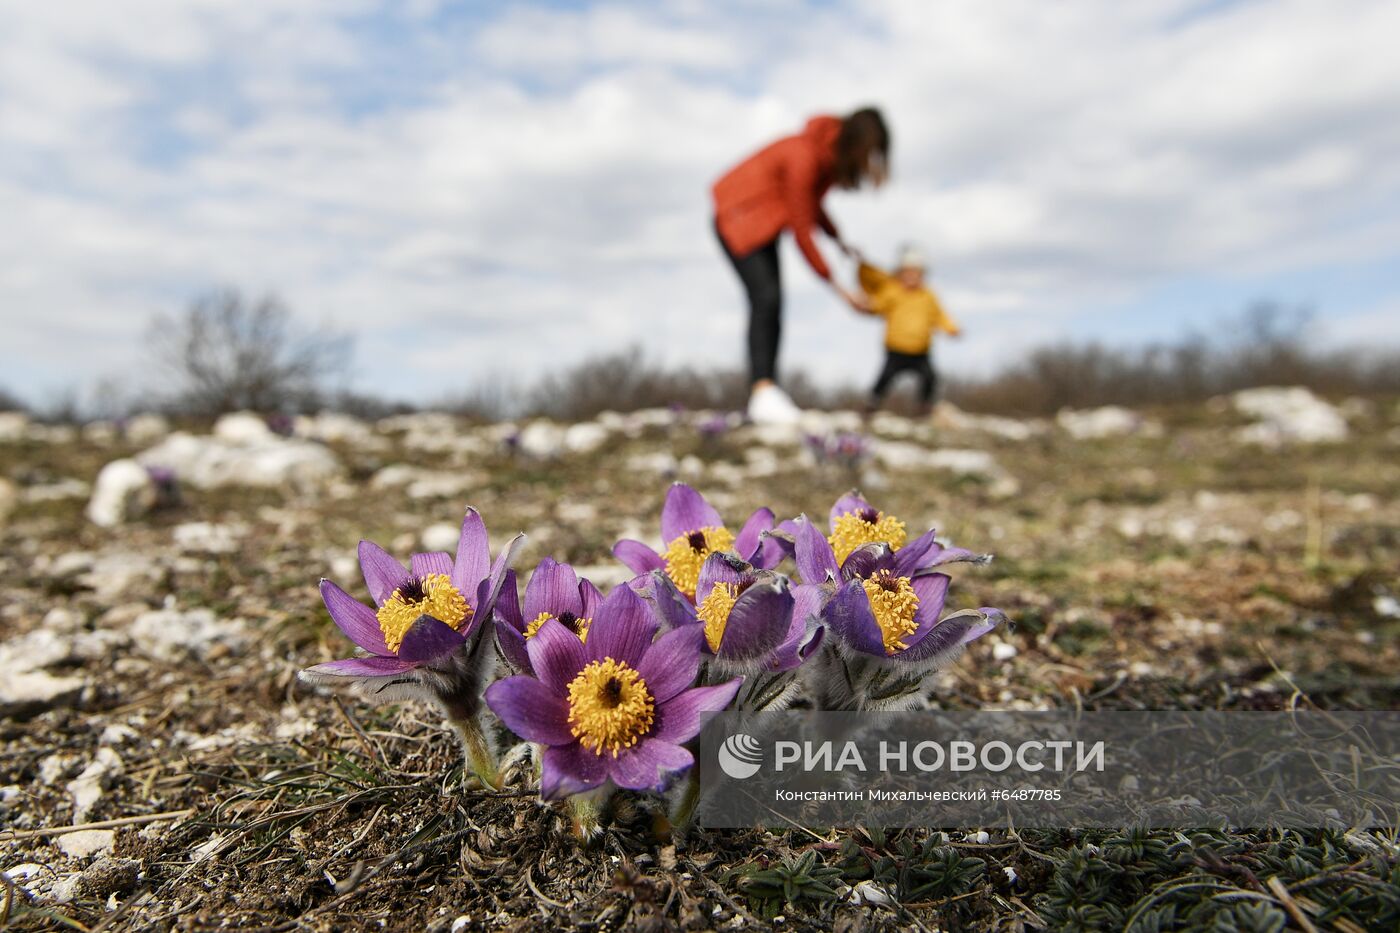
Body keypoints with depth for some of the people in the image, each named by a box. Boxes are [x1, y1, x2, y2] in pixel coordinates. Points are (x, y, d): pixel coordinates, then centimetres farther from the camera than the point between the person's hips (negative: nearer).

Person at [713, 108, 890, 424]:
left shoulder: (833, 154, -3)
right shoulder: (805, 156, -29)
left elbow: (811, 204, 12)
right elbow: (801, 231, -28)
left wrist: (840, 241, -4)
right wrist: (838, 288, -25)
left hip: (763, 221, 9)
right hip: (738, 217, -9)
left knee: (773, 305, 1)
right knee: (765, 298, -25)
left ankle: (767, 396, 2)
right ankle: (763, 392, -32)